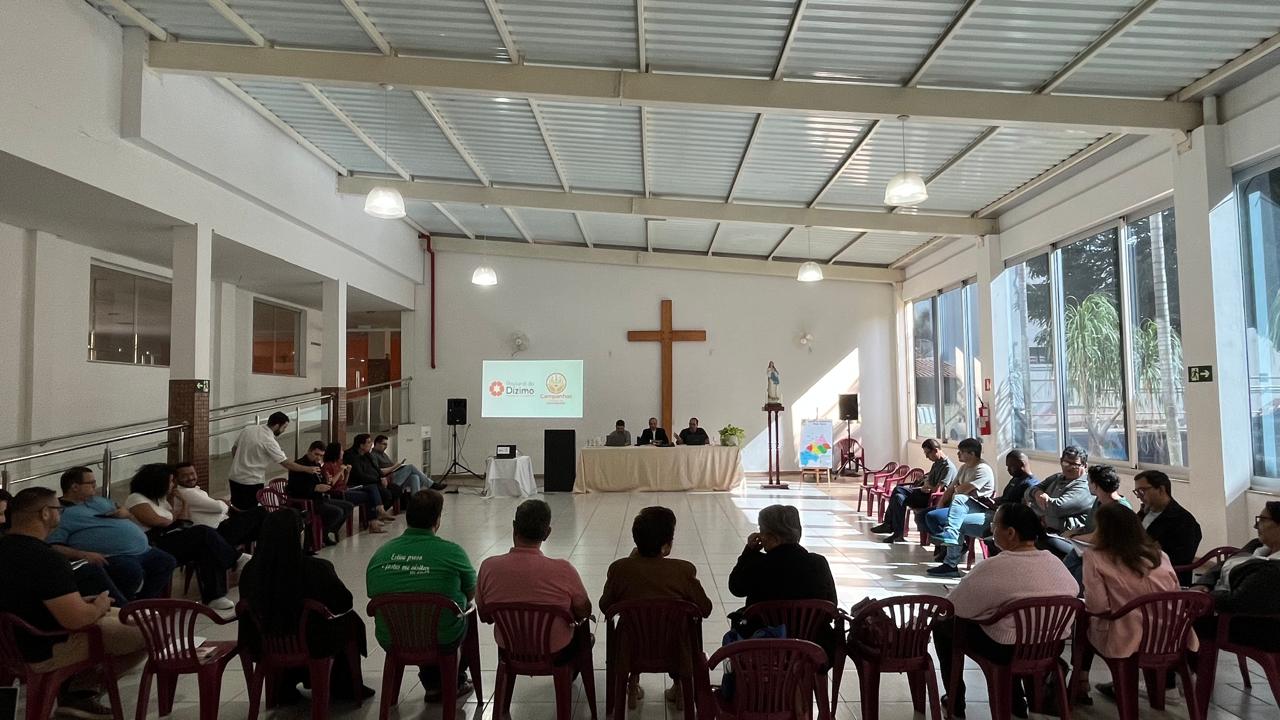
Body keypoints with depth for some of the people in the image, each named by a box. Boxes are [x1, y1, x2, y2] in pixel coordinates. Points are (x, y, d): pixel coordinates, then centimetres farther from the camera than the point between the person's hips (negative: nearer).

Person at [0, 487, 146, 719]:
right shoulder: (44, 558, -29)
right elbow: (76, 620, -30)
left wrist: (82, 602, 9)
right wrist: (99, 607, -9)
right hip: (45, 652, -9)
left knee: (123, 616, 23)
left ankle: (77, 691, 11)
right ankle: (77, 692, 6)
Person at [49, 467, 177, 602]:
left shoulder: (98, 500, 22)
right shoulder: (60, 514, -3)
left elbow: (133, 519, 33)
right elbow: (51, 547, -17)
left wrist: (126, 513, 8)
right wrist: (83, 554, -29)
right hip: (112, 557, -9)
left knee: (167, 561, 5)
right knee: (132, 572, -34)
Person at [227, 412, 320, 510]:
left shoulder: (248, 429, 2)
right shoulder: (269, 441, -19)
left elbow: (234, 449, 12)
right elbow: (287, 464, -17)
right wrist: (308, 469, -8)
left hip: (234, 477, 8)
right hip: (251, 481, -7)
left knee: (235, 508, 16)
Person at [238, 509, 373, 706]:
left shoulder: (250, 570, -16)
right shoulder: (317, 568, -27)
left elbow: (249, 607, 2)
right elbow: (344, 602, -14)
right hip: (312, 645, -4)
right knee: (351, 620, 23)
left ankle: (286, 685, 34)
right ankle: (344, 687, 32)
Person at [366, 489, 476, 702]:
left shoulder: (379, 554, -5)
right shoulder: (452, 552, -15)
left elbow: (374, 597, 9)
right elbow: (471, 593, 0)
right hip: (443, 640, -3)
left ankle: (433, 685, 38)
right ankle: (456, 682, 40)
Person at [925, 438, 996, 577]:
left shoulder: (983, 469, -12)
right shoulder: (965, 467, 18)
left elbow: (963, 490, -20)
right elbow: (951, 488, 16)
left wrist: (955, 489, 3)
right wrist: (940, 506, 4)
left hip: (980, 510, -9)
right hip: (962, 509, 9)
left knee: (959, 498, -37)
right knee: (931, 516, -6)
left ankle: (949, 537, -48)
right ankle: (956, 545, -18)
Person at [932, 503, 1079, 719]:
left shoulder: (993, 567, -24)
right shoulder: (1055, 562, -5)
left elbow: (952, 605, -16)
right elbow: (1073, 591, 15)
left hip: (1006, 650, -6)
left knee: (942, 625, 14)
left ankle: (956, 702, 23)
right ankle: (1016, 701, 39)